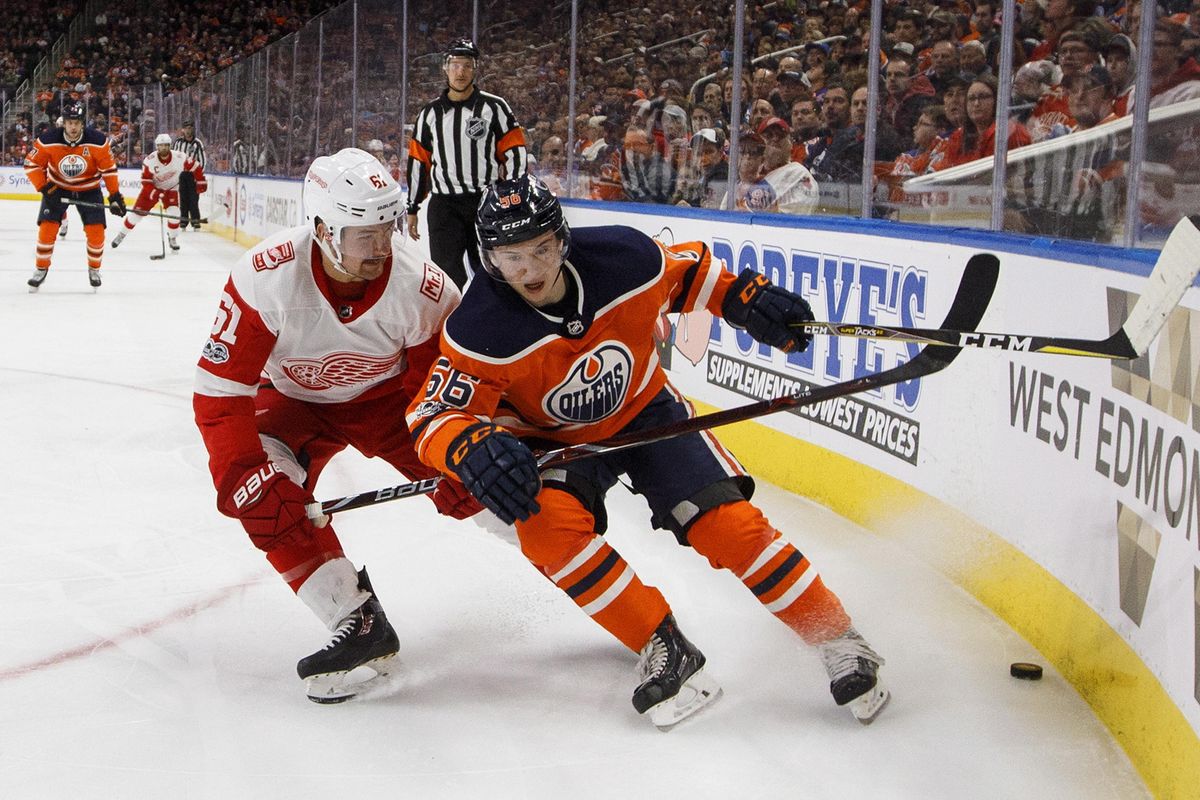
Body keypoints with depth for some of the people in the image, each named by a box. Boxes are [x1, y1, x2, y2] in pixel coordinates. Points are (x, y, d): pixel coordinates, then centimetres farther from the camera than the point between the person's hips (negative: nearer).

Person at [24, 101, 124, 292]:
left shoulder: (98, 141, -22)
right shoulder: (47, 141, -23)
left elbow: (109, 169, -11)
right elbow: (32, 164, -12)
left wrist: (115, 196, -11)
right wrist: (45, 188, -20)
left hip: (89, 189, 0)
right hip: (57, 187, 0)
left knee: (96, 231, -8)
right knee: (47, 228, -11)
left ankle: (94, 269, 16)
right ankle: (41, 269, 8)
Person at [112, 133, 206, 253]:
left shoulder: (179, 158, -24)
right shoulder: (149, 161, -24)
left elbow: (195, 167, -11)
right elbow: (146, 181, -21)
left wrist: (201, 182, -13)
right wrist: (156, 194, -33)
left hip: (171, 189, 0)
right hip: (152, 188, 0)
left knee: (173, 214, -19)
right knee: (137, 212, -2)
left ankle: (173, 238, 6)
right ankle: (122, 234, 18)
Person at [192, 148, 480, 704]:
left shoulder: (422, 288, -29)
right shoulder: (266, 278, -33)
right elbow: (220, 389, -28)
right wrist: (241, 475, -39)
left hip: (388, 396, 0)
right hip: (295, 400, 0)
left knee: (465, 487, -16)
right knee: (266, 494, -28)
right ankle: (361, 627, -20)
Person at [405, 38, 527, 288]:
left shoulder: (495, 107, 0)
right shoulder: (430, 114, 9)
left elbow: (515, 155, -1)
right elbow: (418, 162, 13)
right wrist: (412, 209, 14)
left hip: (487, 202, -1)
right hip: (444, 205, 2)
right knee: (447, 270, -9)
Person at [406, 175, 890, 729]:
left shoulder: (624, 258, -23)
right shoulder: (479, 333, -28)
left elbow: (685, 271, 0)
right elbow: (434, 417, -28)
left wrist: (745, 298, -8)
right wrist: (471, 448, -48)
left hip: (645, 413, 1)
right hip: (553, 444, 0)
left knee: (725, 523, -16)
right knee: (546, 525, -31)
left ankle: (840, 643, -2)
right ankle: (663, 648, -19)